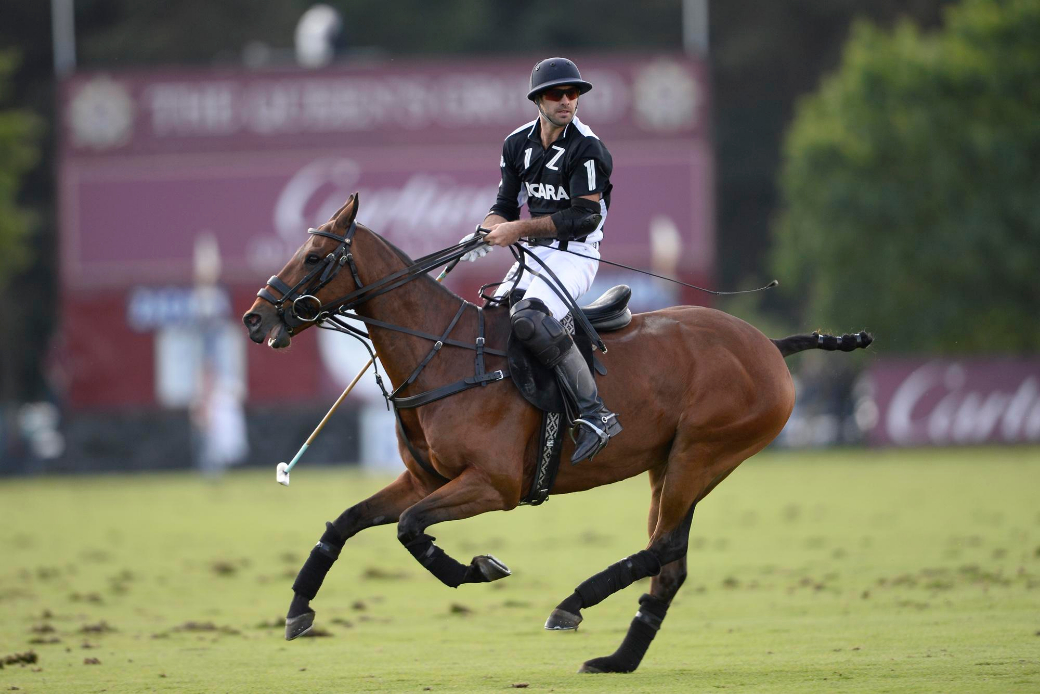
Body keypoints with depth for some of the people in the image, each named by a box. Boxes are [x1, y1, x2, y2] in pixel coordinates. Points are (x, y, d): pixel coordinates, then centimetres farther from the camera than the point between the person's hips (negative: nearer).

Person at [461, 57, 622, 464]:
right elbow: (506, 205, 16)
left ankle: (595, 415, -32)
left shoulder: (586, 148, -13)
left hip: (575, 254, -8)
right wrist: (486, 234, -7)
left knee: (528, 317, -32)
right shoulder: (517, 144, 8)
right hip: (534, 253, 8)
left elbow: (586, 216, -18)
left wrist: (520, 229, -18)